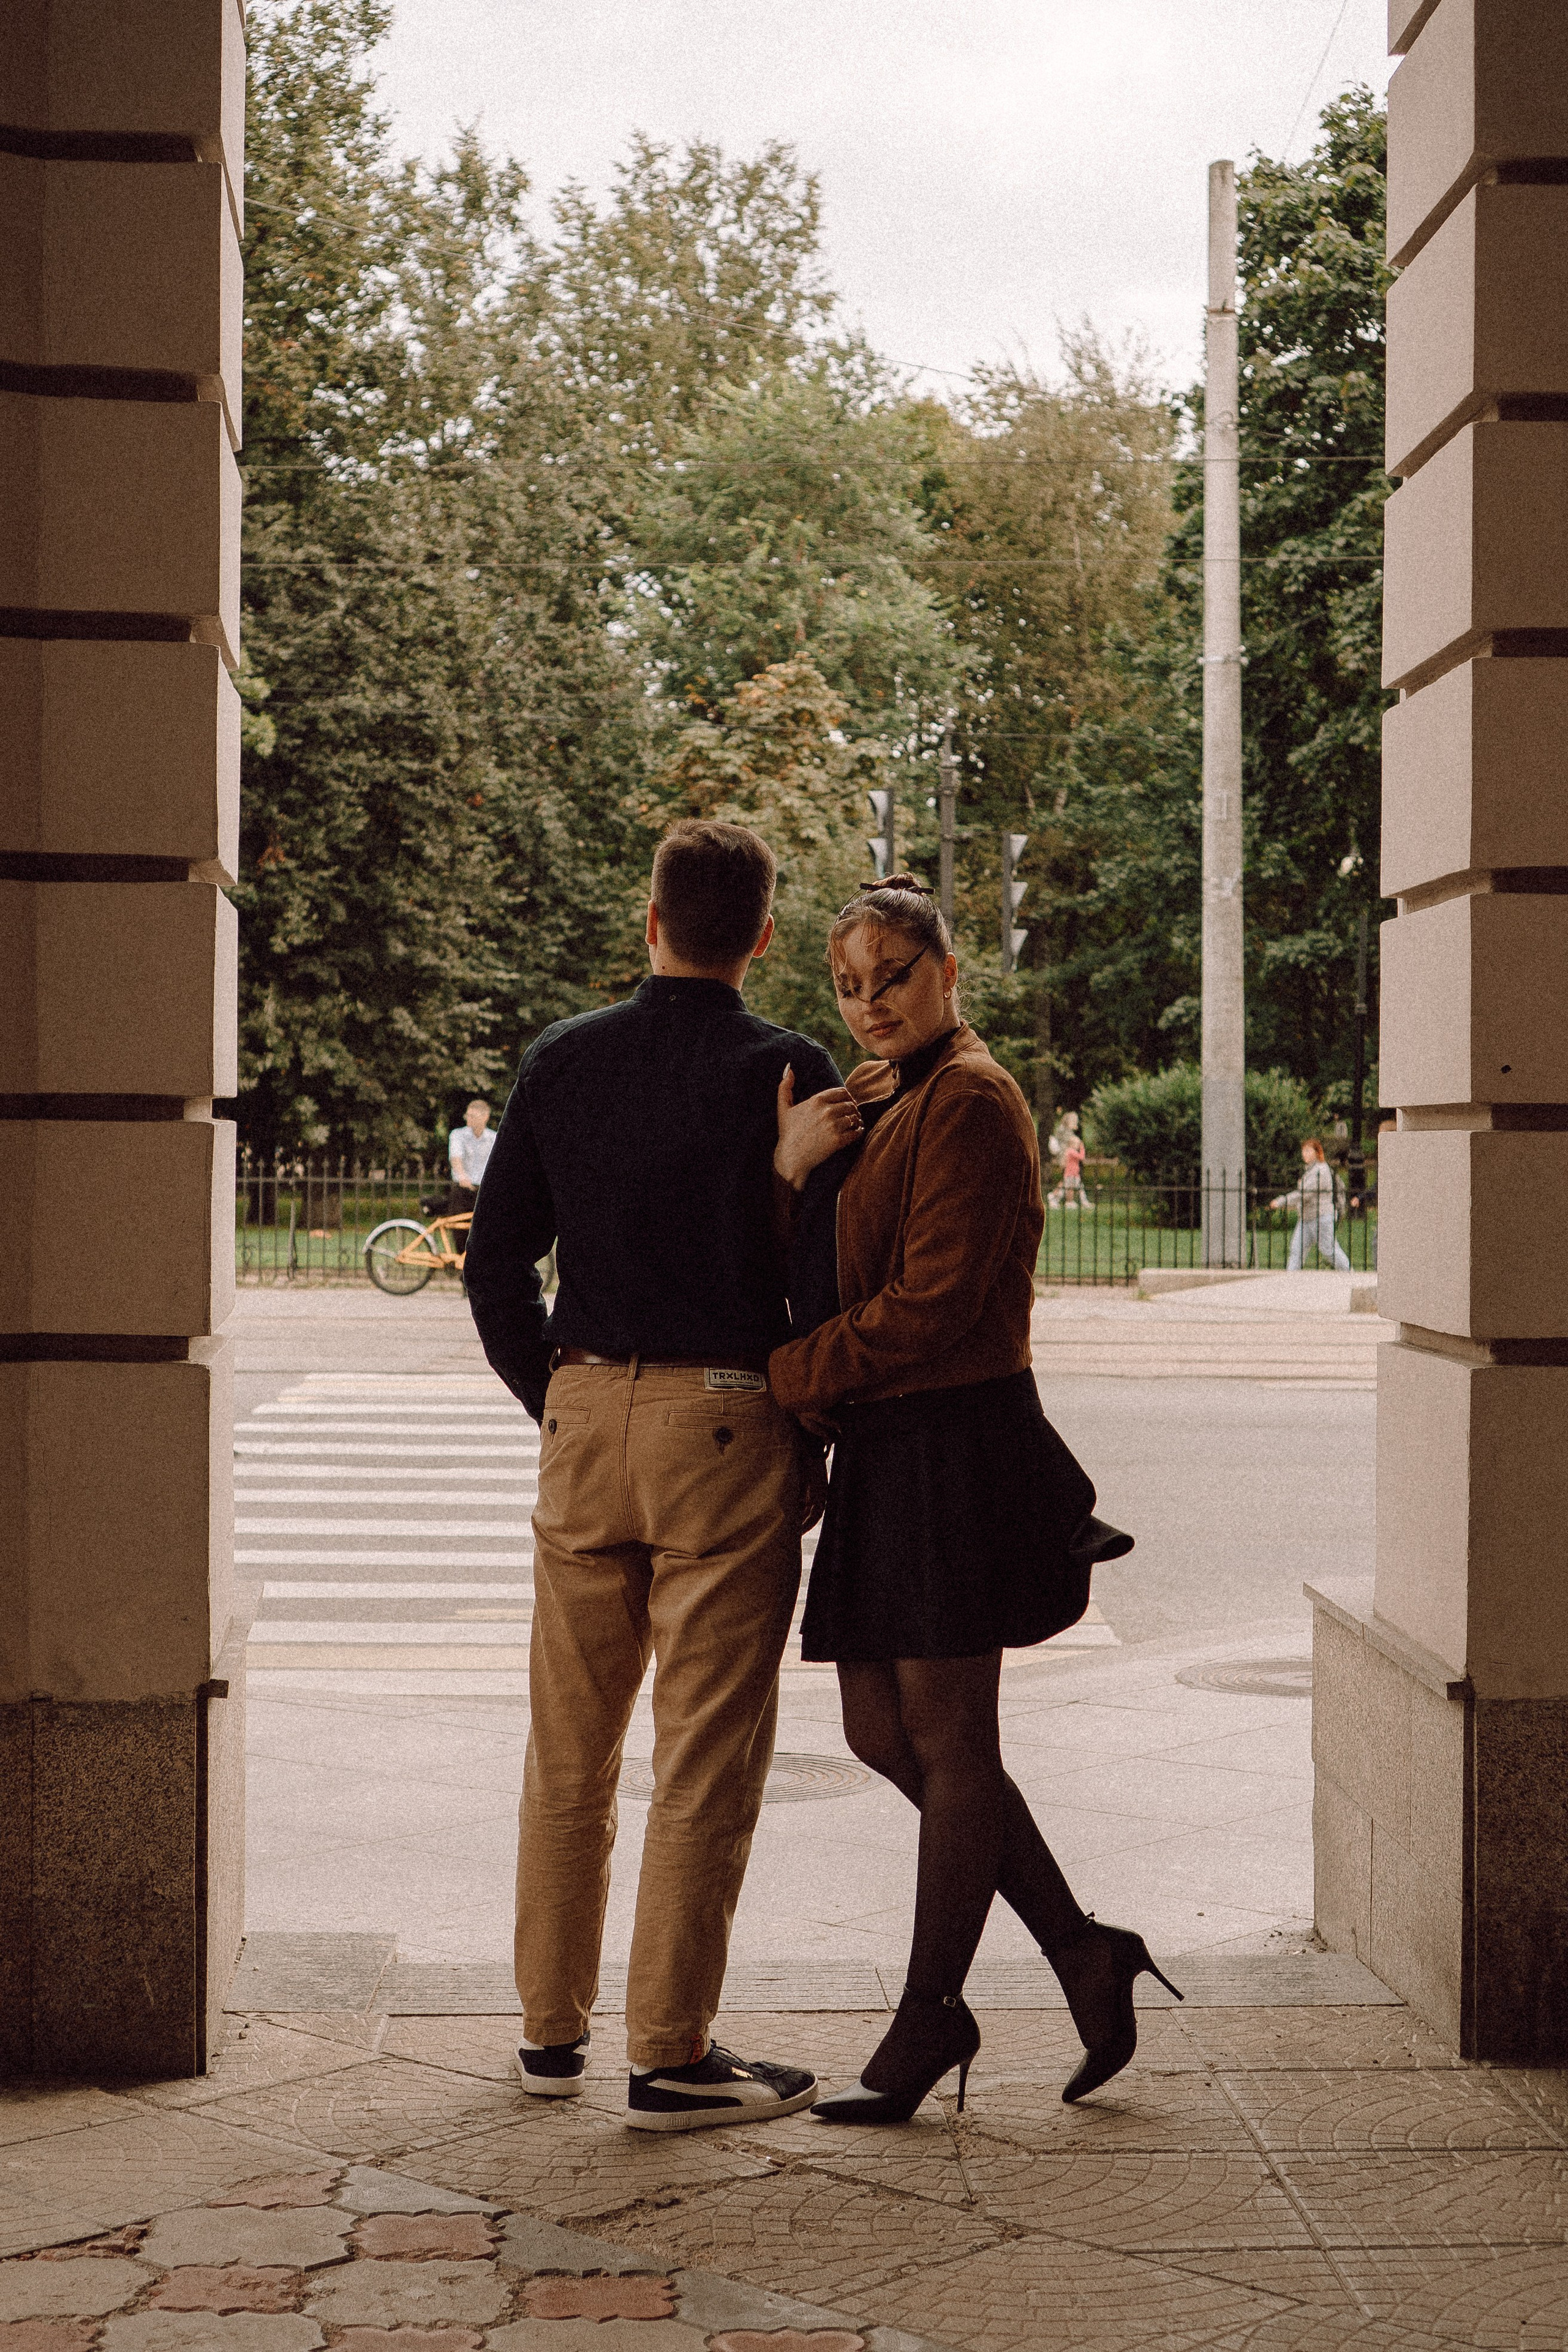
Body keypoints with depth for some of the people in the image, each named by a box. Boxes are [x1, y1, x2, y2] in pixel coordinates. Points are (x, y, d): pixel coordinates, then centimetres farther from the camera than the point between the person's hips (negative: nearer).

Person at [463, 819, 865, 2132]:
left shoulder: (561, 1062, 5)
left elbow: (498, 1262, 8)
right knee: (708, 1755, 1)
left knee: (571, 1743, 14)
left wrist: (558, 1397, 15)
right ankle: (672, 2055, 4)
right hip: (728, 1428, -4)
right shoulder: (786, 1073, -7)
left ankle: (554, 2028, 23)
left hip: (585, 1418, 4)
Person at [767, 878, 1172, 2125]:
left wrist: (790, 1377, -10)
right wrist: (789, 1167, -5)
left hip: (957, 1448, -10)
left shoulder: (969, 1101, -11)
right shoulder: (890, 1103, 19)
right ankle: (1081, 1950, 20)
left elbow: (930, 1300, -18)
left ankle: (931, 2010, 12)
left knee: (948, 1742, 1)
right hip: (893, 1454, 10)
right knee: (884, 1733, 10)